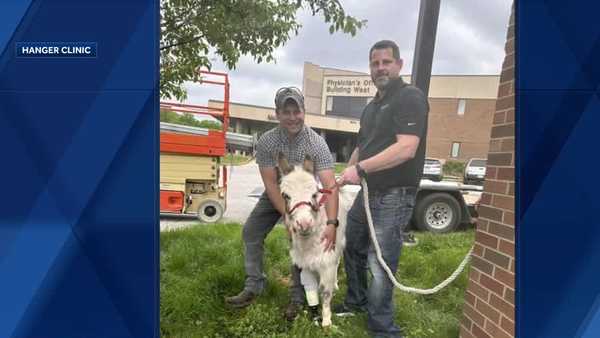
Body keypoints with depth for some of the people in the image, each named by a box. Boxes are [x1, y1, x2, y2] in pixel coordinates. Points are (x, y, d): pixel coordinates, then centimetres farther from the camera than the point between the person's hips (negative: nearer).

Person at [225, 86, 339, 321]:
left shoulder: (317, 143, -29)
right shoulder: (266, 142, -24)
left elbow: (330, 185, -37)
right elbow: (271, 184, -24)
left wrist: (331, 223, -49)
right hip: (275, 194, 3)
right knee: (251, 232, -1)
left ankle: (298, 298, 6)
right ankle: (254, 286, 11)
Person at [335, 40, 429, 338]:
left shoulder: (411, 97, -11)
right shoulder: (371, 106, 17)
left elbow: (406, 148, -23)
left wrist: (361, 168, -23)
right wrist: (347, 174, 8)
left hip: (394, 196, -9)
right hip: (368, 192, 9)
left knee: (380, 265, -4)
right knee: (352, 248, 20)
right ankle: (356, 301, 42)